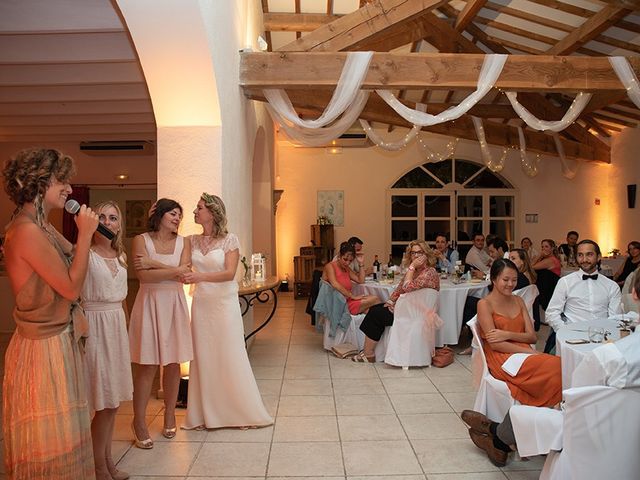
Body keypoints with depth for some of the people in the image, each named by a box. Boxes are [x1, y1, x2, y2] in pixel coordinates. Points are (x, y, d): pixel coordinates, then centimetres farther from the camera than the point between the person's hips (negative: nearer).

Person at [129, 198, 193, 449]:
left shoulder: (182, 243, 8)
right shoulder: (141, 240, 0)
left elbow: (184, 275, -6)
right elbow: (143, 276, -12)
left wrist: (154, 264, -10)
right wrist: (174, 270, -9)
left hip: (174, 304, 3)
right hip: (150, 303, -3)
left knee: (173, 363, 6)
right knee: (147, 365, -3)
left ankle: (170, 414, 22)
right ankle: (139, 421, 10)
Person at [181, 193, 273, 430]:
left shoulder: (230, 240, -7)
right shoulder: (192, 241, 7)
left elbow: (230, 273, -15)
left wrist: (200, 276, -29)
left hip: (224, 303, -4)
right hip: (201, 303, 4)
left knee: (230, 357, 2)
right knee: (203, 358, 7)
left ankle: (243, 412, 17)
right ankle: (206, 414, 21)